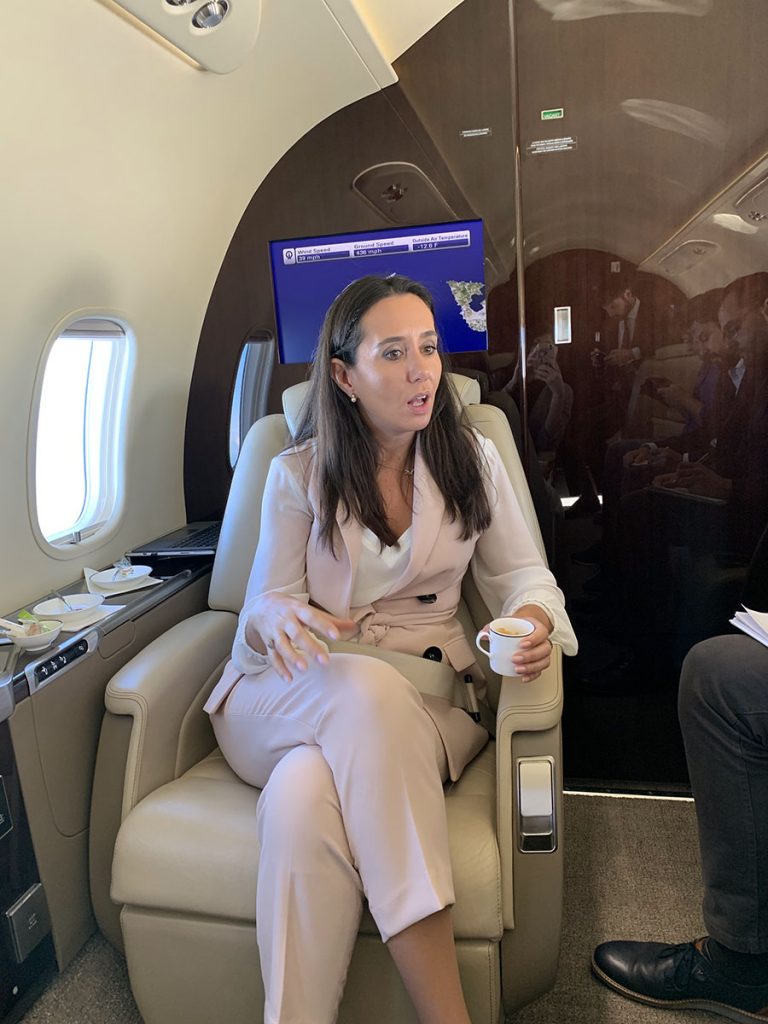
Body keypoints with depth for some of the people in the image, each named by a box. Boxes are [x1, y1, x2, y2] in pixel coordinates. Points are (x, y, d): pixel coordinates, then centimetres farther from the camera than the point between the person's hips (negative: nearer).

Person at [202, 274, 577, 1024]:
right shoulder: (297, 475, 3)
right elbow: (265, 604, 3)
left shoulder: (472, 460, 7)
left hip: (426, 696, 0)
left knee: (304, 797, -34)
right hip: (291, 700, 0)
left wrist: (533, 619, -16)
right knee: (368, 690, -38)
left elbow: (521, 572, 9)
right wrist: (279, 618, -23)